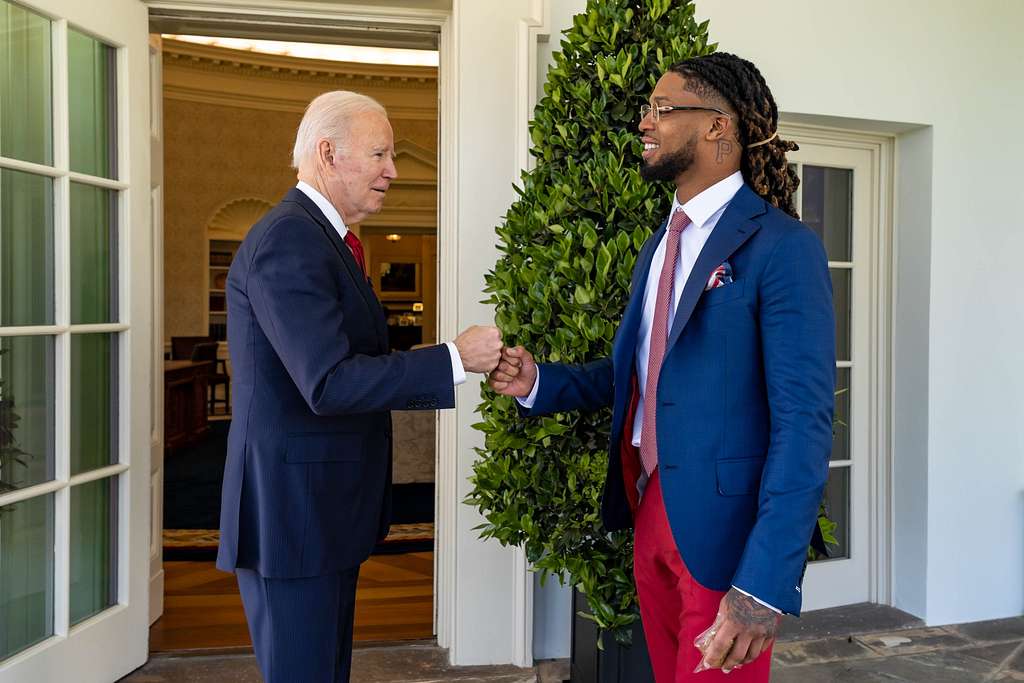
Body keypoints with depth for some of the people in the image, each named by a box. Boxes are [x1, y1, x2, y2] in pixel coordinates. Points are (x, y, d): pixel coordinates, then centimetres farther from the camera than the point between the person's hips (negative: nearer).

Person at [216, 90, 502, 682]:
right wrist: (455, 359, -21)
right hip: (293, 516, -10)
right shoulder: (288, 241, -18)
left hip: (324, 510, 10)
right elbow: (329, 384, -26)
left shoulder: (322, 238, 14)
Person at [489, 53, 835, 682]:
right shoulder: (660, 246, 12)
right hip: (650, 511, 8)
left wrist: (766, 585, -24)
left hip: (725, 528, -7)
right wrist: (538, 383, 0)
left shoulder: (783, 247, -14)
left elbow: (803, 424, -19)